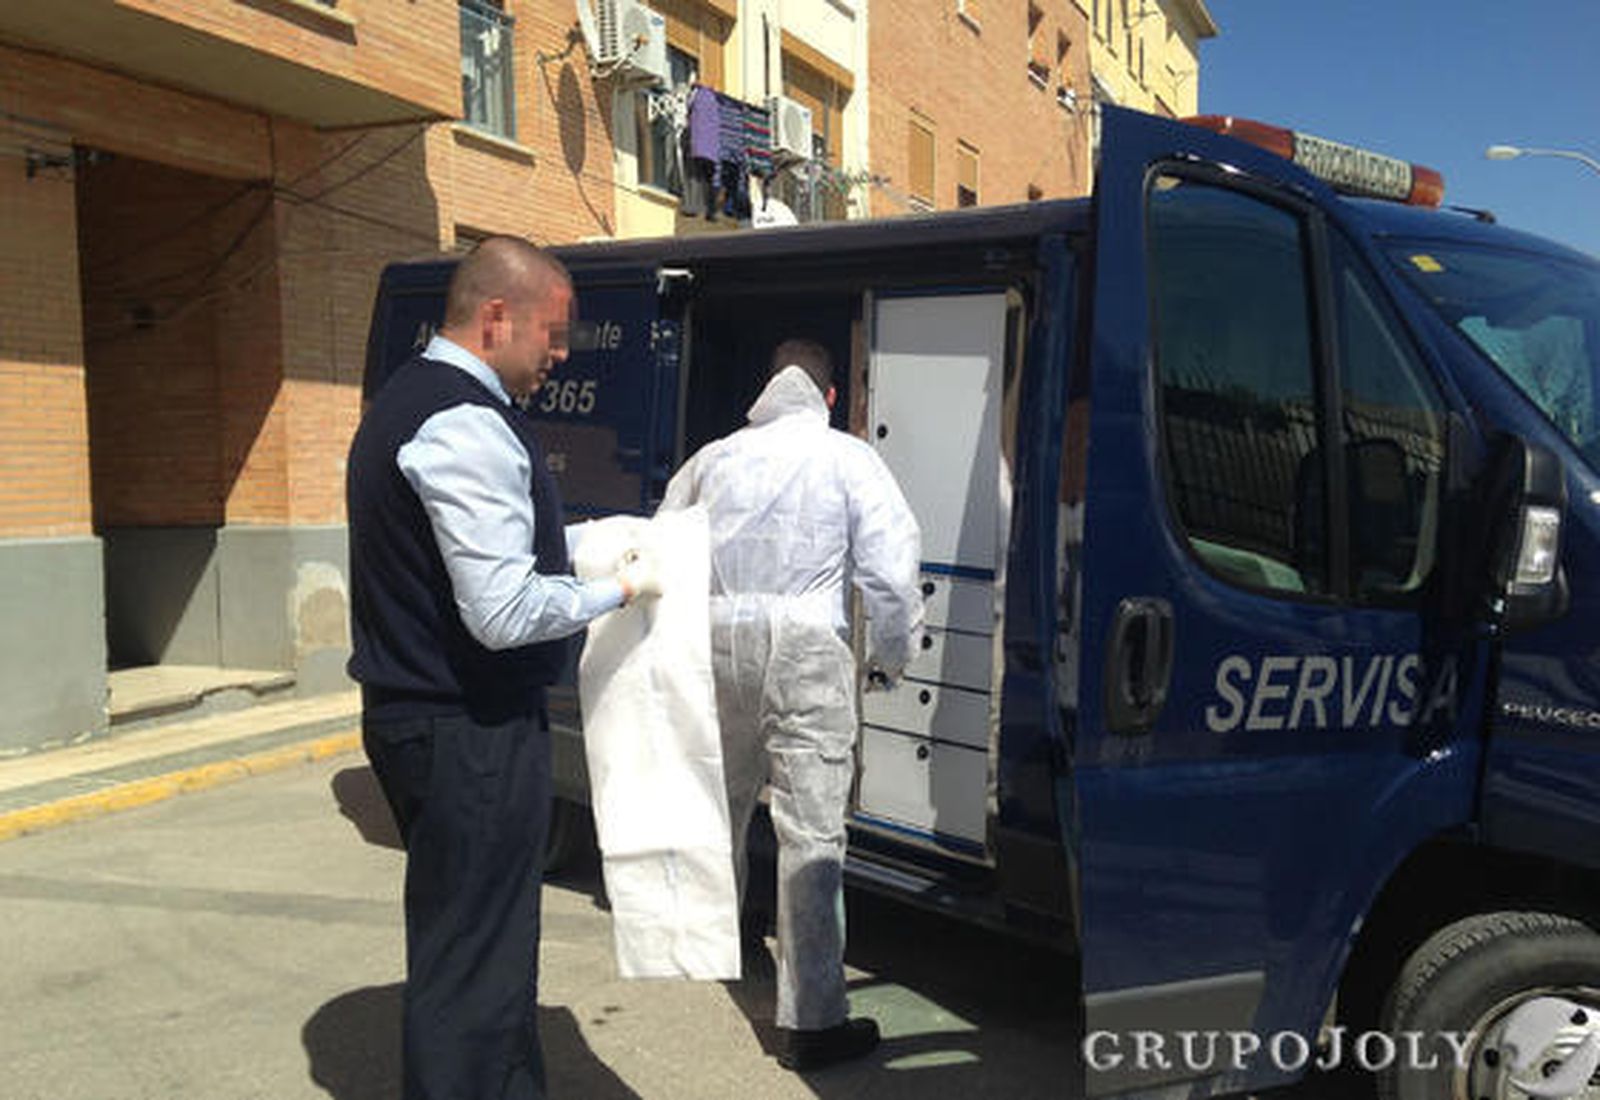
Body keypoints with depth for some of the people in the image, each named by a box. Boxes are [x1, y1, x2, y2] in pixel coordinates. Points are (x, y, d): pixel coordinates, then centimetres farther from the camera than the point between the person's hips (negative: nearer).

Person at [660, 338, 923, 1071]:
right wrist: (892, 653, 11)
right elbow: (891, 571, -4)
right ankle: (811, 1022, 0)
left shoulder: (714, 457, 13)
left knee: (719, 806, 23)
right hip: (803, 652, -4)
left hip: (717, 646, 5)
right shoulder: (849, 460, 1)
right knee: (810, 833, -3)